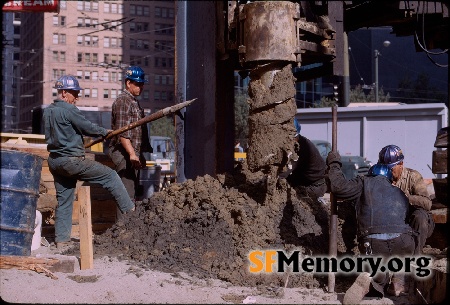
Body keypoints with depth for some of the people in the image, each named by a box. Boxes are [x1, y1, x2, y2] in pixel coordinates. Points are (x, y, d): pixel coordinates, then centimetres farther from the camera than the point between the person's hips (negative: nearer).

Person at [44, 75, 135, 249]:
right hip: (71, 160, -9)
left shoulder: (48, 111, 12)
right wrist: (105, 132, 7)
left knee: (63, 201, 13)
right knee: (110, 176, 1)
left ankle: (61, 240, 14)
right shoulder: (69, 110, -14)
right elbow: (88, 128, -10)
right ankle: (130, 211, 5)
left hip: (54, 161, 9)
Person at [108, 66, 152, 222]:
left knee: (133, 191, 13)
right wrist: (131, 153, -25)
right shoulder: (122, 101, -11)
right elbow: (122, 132, -19)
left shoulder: (134, 102, 20)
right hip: (124, 153, -10)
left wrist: (140, 154, 25)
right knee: (127, 194, -12)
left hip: (133, 153, 10)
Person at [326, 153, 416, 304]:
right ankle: (400, 278, 10)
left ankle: (368, 281, -16)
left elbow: (340, 187, 3)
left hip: (374, 243, -2)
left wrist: (334, 165, 20)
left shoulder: (366, 182, 17)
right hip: (403, 242, 2)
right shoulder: (400, 193, 30)